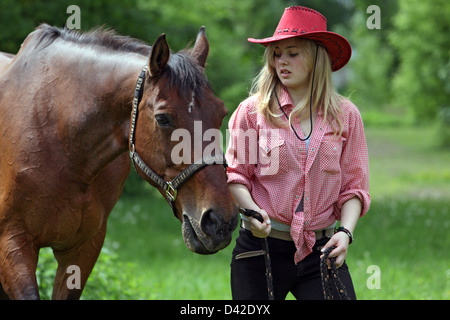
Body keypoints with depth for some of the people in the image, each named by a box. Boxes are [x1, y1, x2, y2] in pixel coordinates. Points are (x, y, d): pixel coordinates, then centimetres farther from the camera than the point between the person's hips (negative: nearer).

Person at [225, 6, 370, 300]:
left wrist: (346, 231, -11)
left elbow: (354, 186, 6)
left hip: (321, 250, 1)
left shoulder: (345, 115, 5)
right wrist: (252, 210, -16)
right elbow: (236, 175, 3)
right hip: (262, 245, -1)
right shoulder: (253, 111, 1)